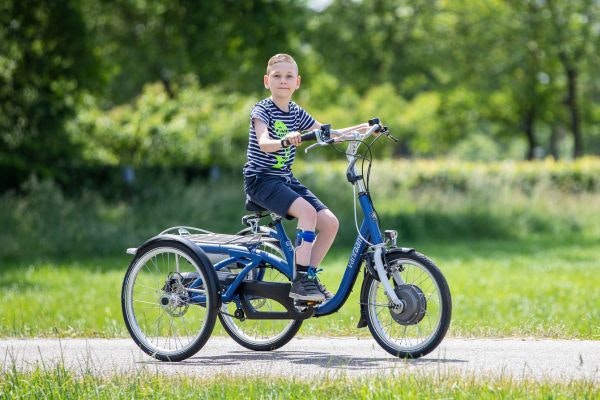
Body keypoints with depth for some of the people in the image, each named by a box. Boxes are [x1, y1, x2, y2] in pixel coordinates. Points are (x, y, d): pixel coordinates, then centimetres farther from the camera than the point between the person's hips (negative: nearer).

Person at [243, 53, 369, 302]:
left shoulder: (296, 113, 9)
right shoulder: (262, 110, -12)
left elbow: (328, 135, 11)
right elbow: (264, 143, -29)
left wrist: (362, 129, 0)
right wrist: (285, 141, -50)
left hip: (286, 180, 7)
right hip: (261, 179, -7)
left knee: (330, 223, -9)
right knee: (307, 211, -30)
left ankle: (309, 277, 5)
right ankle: (300, 280, -27)